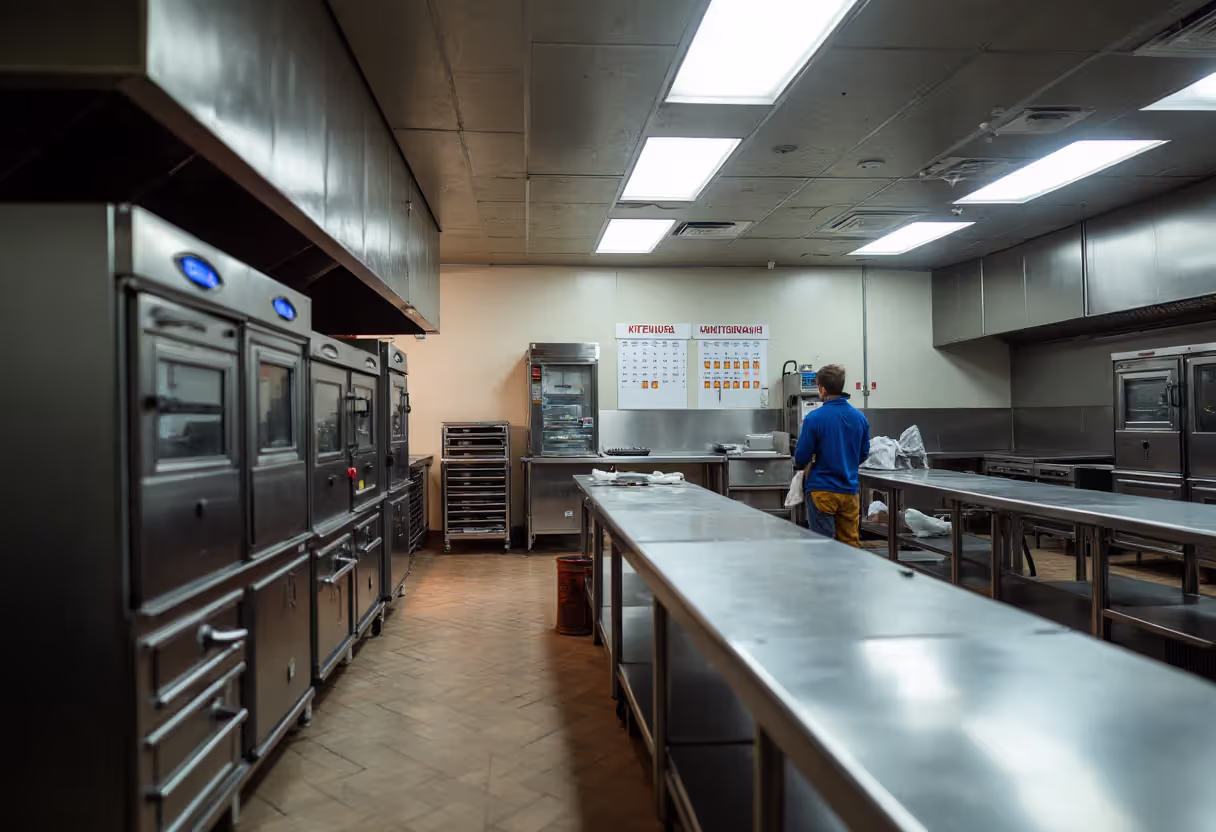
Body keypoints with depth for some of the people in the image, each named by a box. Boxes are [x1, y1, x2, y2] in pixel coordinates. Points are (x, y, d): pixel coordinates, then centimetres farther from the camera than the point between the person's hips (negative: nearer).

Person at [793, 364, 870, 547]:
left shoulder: (814, 418, -13)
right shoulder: (860, 417, 2)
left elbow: (801, 459, -8)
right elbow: (863, 454, 12)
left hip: (822, 491, -4)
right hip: (850, 491, 4)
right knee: (851, 545, 11)